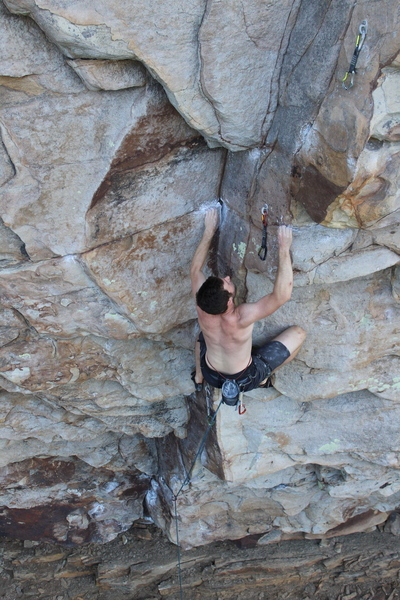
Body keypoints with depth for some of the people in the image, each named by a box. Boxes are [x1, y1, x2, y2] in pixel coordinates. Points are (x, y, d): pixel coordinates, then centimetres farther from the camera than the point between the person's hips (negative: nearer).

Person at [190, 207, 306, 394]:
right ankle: (263, 378, 18)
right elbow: (282, 295, -44)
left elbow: (195, 268, -11)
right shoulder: (240, 318, -41)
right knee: (298, 333, 1)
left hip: (212, 376, 4)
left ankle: (199, 377, 35)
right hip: (244, 381, -4)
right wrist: (284, 248, -40)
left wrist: (209, 231, -10)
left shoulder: (202, 309, -27)